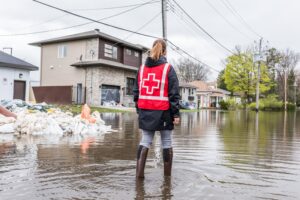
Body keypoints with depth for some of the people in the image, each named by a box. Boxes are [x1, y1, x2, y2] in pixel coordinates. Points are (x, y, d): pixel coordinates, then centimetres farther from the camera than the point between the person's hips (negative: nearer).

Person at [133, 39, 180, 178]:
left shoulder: (142, 68, 9)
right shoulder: (168, 68, -4)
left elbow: (136, 91, 11)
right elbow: (174, 93, -8)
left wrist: (139, 109, 17)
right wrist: (176, 114, -5)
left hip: (145, 111, 4)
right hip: (163, 111, -3)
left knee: (145, 141, 9)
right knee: (166, 143, 8)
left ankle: (139, 172, 2)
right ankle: (167, 175, 16)